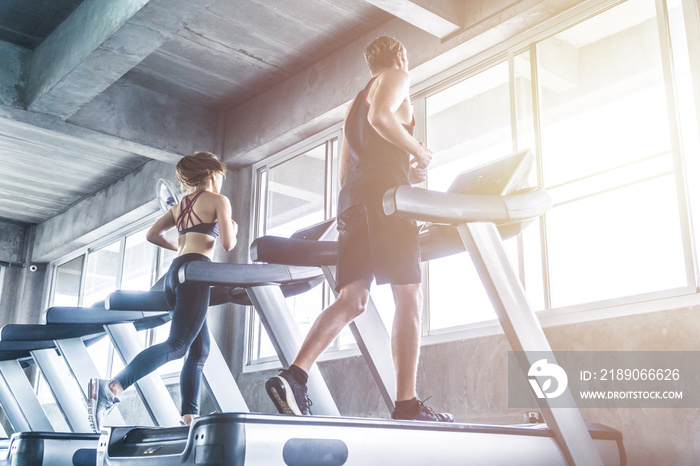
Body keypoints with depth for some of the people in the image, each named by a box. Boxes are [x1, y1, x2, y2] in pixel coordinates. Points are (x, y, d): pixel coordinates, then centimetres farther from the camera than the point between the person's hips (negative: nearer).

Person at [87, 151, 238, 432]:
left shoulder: (181, 206, 24)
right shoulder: (219, 200, 5)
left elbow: (152, 234, 22)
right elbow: (228, 244, -3)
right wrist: (233, 229, 19)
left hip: (175, 272, 9)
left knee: (200, 348, 10)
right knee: (177, 345, -17)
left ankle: (189, 416, 4)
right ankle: (113, 388, -30)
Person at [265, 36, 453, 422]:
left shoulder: (356, 102, 33)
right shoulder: (396, 77, 11)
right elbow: (381, 116, -13)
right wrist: (419, 153, -3)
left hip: (353, 198, 8)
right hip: (385, 191, -8)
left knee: (351, 300, 0)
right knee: (409, 297, -9)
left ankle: (293, 376, -15)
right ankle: (407, 405, -14)